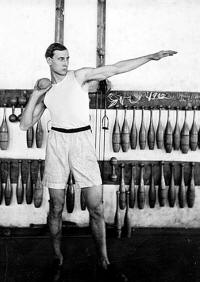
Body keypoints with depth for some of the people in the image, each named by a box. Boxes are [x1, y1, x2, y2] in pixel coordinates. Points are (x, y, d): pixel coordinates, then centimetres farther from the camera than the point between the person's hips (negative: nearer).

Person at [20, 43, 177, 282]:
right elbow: (25, 125, 8)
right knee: (56, 208, 6)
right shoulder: (45, 93, 11)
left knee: (96, 208, -3)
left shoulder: (80, 76, 4)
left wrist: (151, 57, -7)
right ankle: (58, 260, 25)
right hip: (57, 142, 2)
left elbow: (116, 68, -2)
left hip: (82, 141, -1)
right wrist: (34, 95, -1)